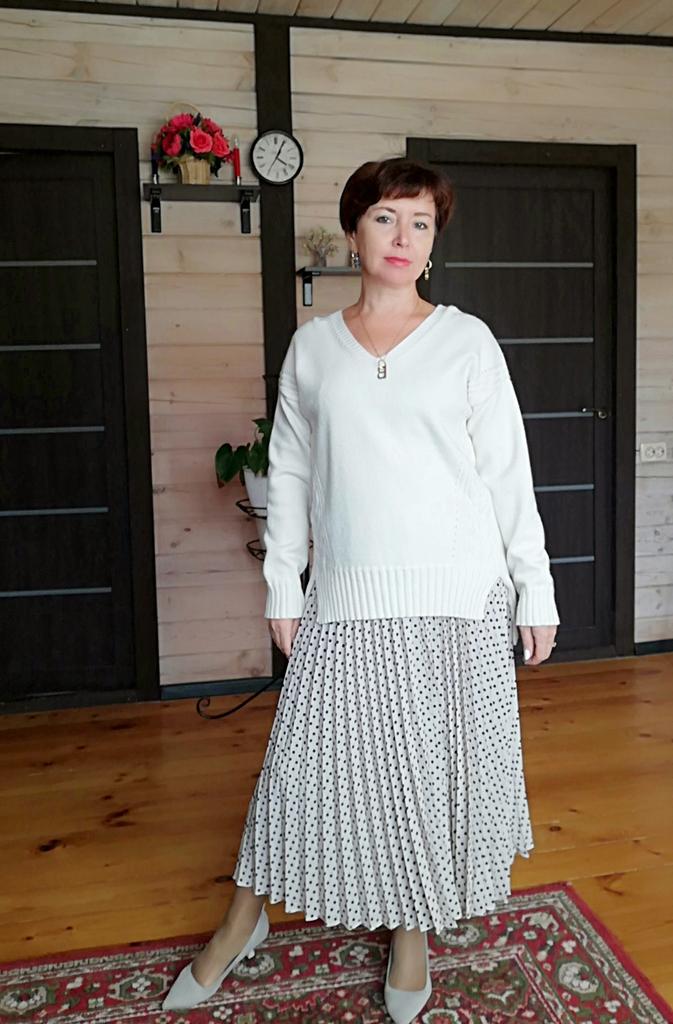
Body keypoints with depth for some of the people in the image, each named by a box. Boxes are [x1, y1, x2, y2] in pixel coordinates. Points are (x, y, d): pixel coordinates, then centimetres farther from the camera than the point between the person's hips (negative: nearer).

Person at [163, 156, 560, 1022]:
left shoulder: (467, 340, 1)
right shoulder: (312, 347, 5)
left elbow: (508, 471, 1)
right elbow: (289, 472, 7)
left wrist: (535, 589, -1)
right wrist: (281, 584, 4)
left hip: (458, 595, 0)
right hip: (346, 598, 1)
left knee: (438, 759, 10)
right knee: (308, 753, 8)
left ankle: (413, 926, 35)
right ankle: (244, 919, 31)